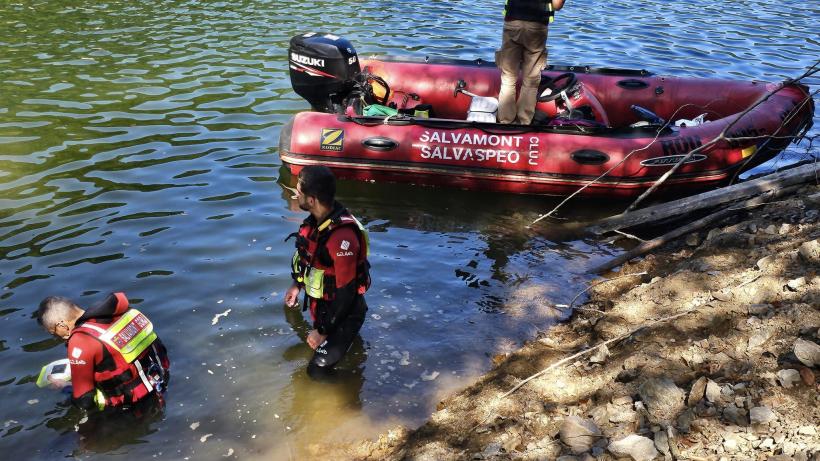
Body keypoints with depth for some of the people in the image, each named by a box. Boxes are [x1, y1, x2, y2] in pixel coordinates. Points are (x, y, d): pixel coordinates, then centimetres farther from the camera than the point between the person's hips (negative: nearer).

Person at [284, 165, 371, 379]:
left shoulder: (342, 237, -36)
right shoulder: (318, 218, -10)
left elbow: (346, 293, -29)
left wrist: (322, 331, -20)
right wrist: (297, 285, 18)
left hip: (342, 312, -8)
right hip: (321, 304, 8)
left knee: (318, 371, 1)